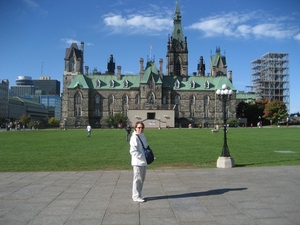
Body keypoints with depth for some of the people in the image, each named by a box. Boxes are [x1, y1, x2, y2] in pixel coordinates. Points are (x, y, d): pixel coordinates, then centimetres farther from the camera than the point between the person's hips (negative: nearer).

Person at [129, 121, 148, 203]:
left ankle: (138, 195, 26)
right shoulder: (134, 137, -13)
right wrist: (142, 157, -20)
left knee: (142, 179, 15)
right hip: (137, 162, -9)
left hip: (143, 162, 9)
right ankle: (136, 196, 7)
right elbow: (133, 151, -19)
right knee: (137, 179, -3)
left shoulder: (143, 136, 13)